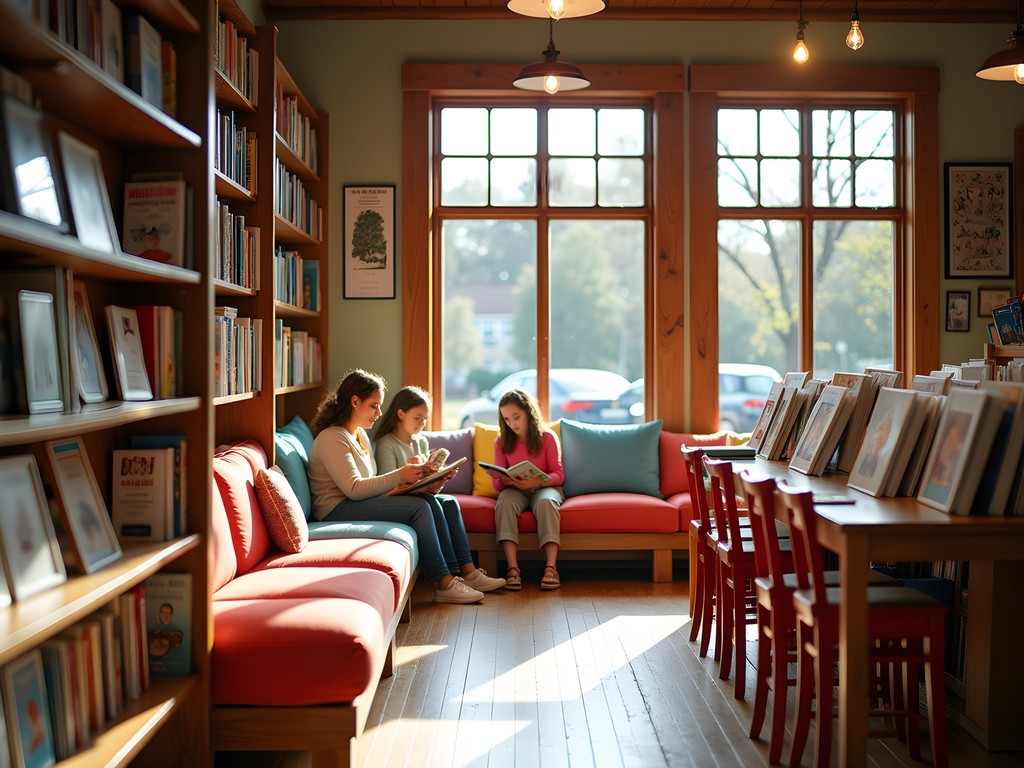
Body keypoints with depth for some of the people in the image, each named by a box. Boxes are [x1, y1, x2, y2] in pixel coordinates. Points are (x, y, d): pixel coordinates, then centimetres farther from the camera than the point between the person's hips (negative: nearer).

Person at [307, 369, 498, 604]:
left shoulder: (361, 435, 18)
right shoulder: (332, 438, -13)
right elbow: (353, 489, -22)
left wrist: (409, 479, -2)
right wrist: (399, 476, -20)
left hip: (357, 504, 9)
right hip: (337, 510, -9)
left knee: (426, 502, -9)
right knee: (418, 508, -20)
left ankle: (453, 573, -11)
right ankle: (443, 584, -16)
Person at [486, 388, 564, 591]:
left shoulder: (547, 437, 0)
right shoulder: (502, 442, 6)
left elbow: (558, 474, -3)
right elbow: (498, 483, 6)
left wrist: (537, 481, -25)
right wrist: (503, 480, -20)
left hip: (544, 487, -1)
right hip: (515, 489, 2)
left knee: (546, 501, -38)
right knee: (504, 503, -34)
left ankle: (551, 568, -42)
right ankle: (513, 569, -43)